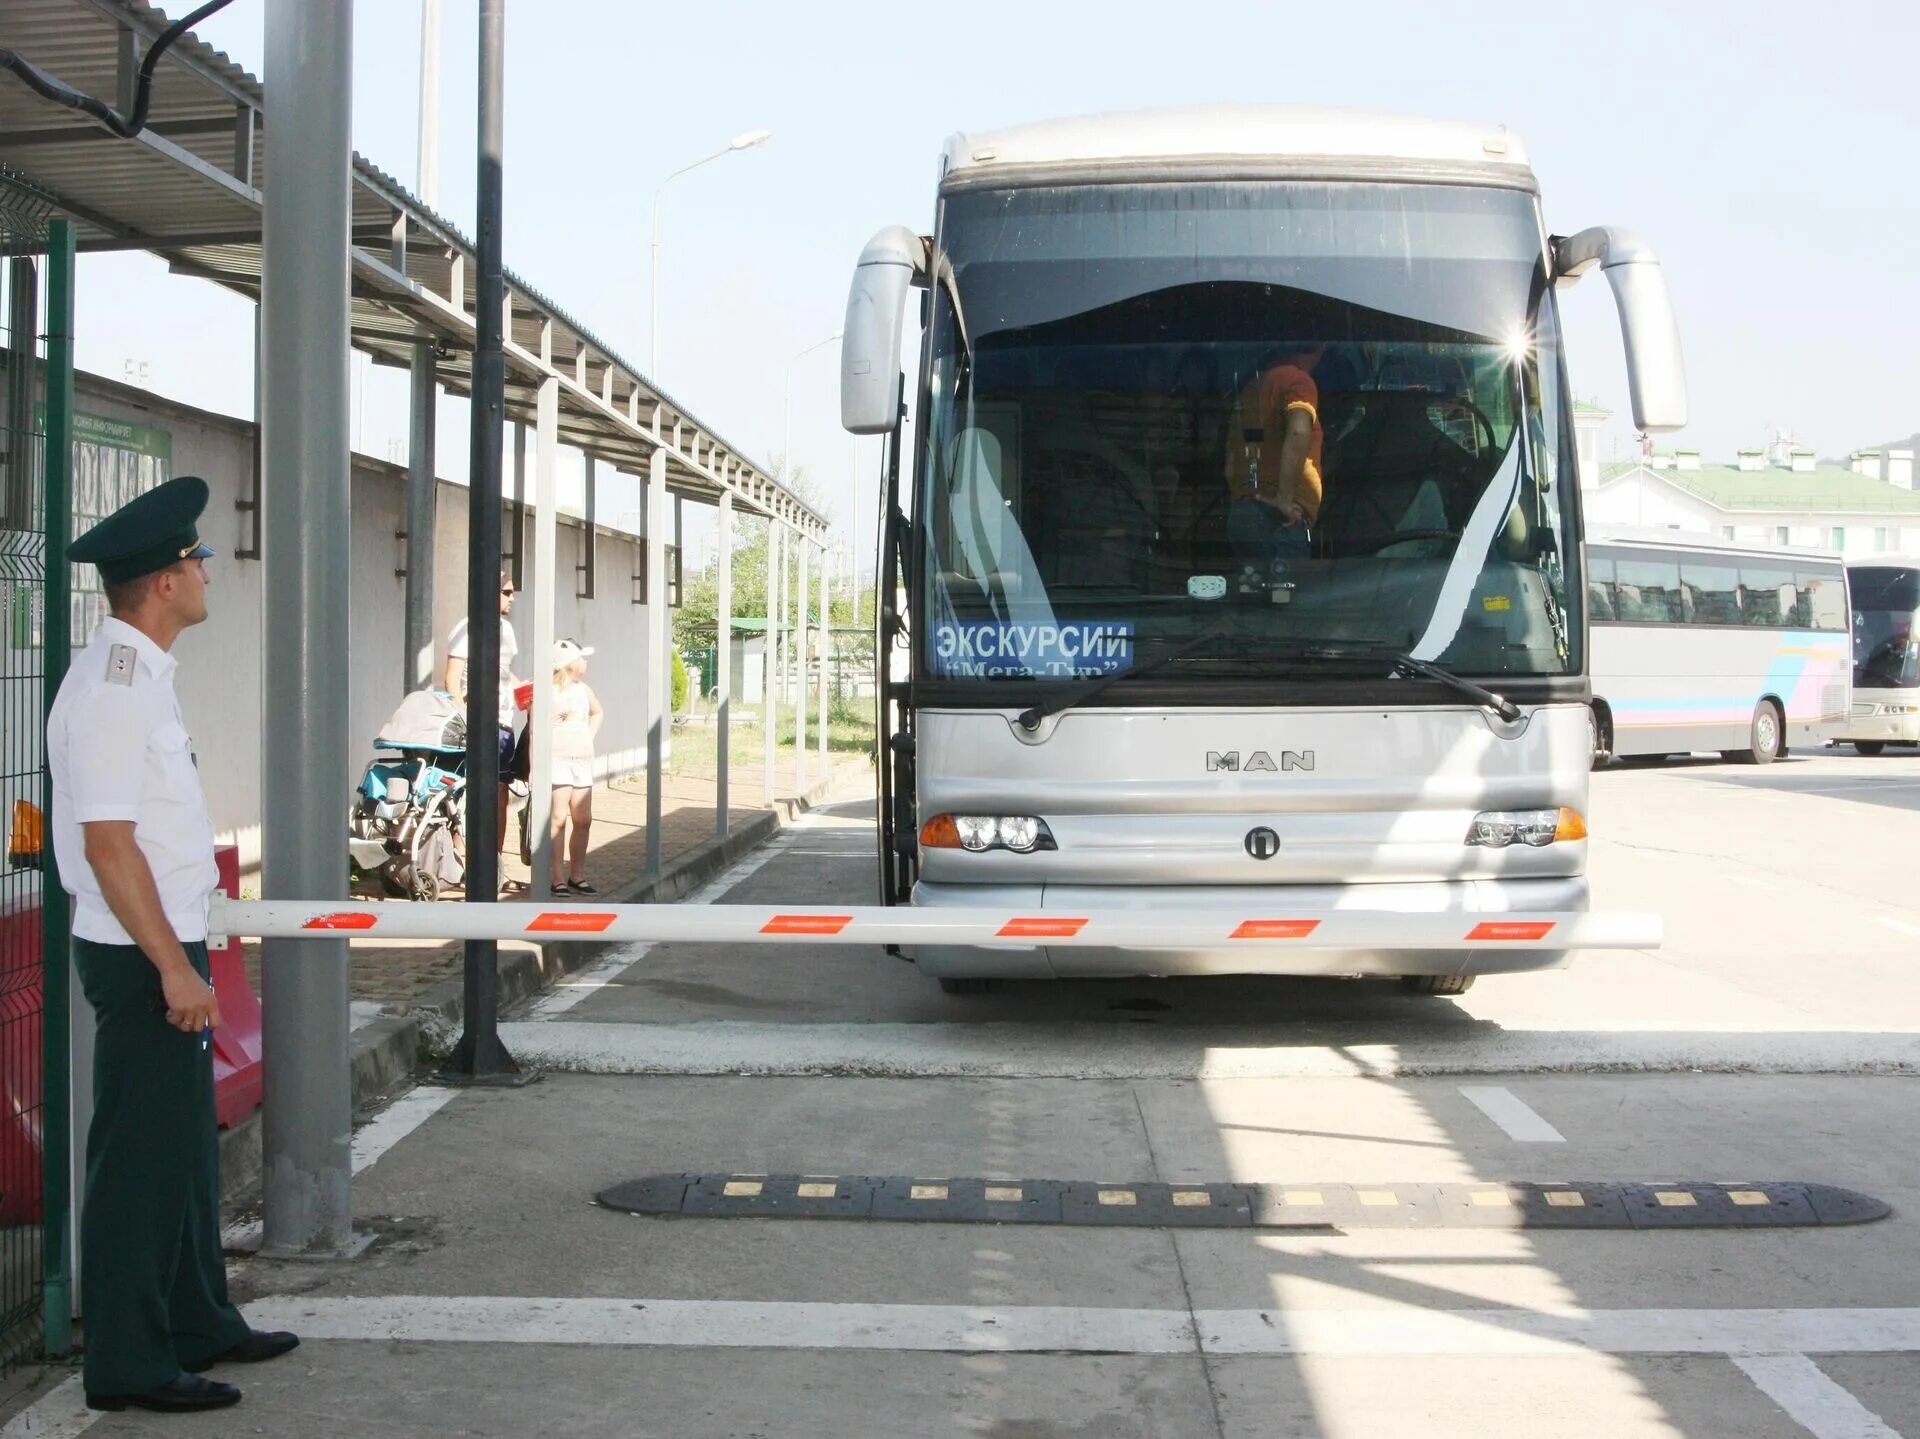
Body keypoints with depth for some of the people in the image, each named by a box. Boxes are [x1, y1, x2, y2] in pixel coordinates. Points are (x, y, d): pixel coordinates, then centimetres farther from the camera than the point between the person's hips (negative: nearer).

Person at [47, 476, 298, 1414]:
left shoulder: (140, 677, 12)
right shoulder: (113, 691, -19)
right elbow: (108, 845, -23)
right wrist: (174, 967, -22)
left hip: (166, 947, 10)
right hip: (141, 955, -10)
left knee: (186, 1146, 18)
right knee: (140, 1156, -2)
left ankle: (195, 1324, 31)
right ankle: (127, 1363, 8)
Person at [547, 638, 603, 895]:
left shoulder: (582, 690, 13)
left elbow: (596, 712, 34)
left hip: (583, 761, 7)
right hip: (557, 761, -7)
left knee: (583, 821, 6)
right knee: (558, 819, -9)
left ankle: (576, 876, 15)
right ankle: (557, 878, -5)